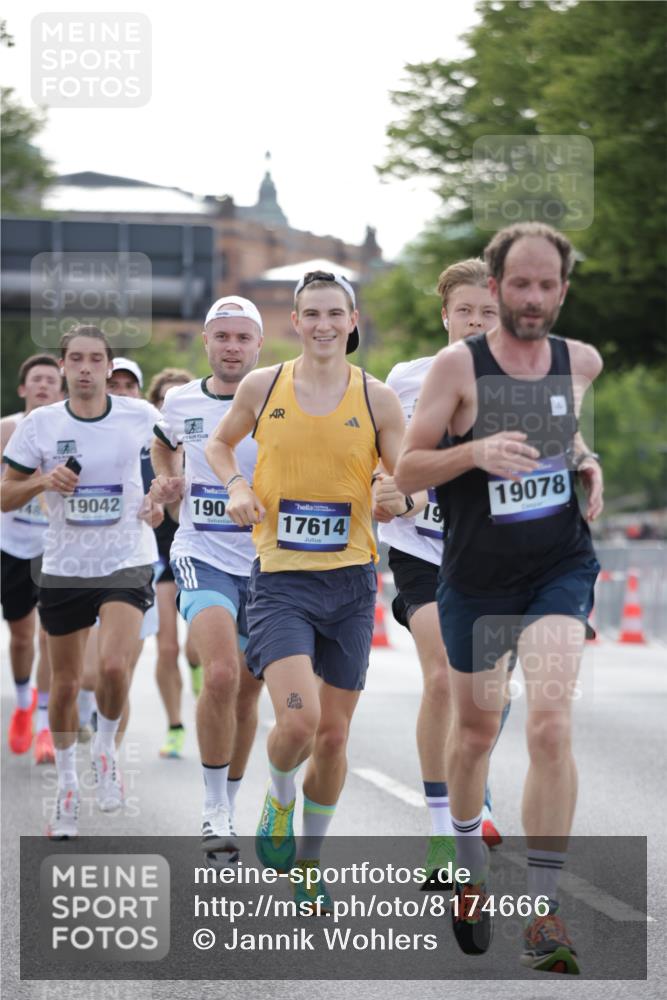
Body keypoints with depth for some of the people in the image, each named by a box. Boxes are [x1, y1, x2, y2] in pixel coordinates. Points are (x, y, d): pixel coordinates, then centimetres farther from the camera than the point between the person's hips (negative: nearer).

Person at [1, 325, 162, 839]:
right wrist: (43, 480, -16)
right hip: (64, 568, 1)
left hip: (127, 563, -1)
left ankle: (106, 748, 8)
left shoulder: (140, 416, -4)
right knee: (65, 684, 8)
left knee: (114, 666, -22)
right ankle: (67, 783, 30)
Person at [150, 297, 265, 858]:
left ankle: (228, 806, 31)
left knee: (247, 693, 10)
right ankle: (214, 810, -10)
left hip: (266, 560, 1)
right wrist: (169, 489, 9)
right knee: (221, 675, -23)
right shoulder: (181, 402, 3)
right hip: (203, 557, -1)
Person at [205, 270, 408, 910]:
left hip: (350, 580, 2)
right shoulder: (262, 387, 0)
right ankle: (280, 798, 14)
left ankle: (309, 863, 28)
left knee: (333, 732, 7)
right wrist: (236, 484, -2)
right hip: (280, 577, -2)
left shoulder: (375, 398, 0)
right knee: (297, 719, -20)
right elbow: (220, 443, 18)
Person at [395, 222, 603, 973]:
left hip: (560, 570, 0)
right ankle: (471, 872, 42)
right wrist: (476, 450, -25)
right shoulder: (458, 365, -10)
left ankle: (542, 912, -14)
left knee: (550, 724, -18)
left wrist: (587, 464, 7)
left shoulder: (581, 362, -1)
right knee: (475, 727, 15)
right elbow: (406, 469, -11)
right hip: (475, 578, 0)